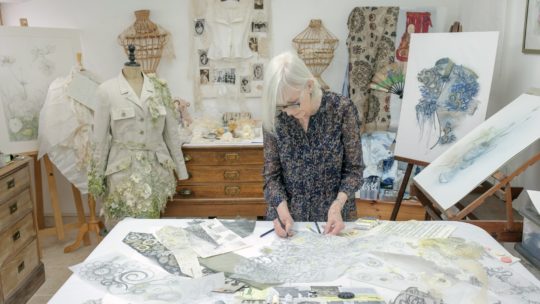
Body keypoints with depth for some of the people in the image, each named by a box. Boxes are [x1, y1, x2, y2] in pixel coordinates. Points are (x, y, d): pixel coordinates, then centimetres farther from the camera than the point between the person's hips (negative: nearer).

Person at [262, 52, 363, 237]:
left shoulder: (341, 109, -12)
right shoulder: (273, 118, -9)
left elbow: (353, 169, -6)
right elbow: (272, 175, -3)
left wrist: (337, 206, -21)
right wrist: (282, 209, -20)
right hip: (287, 218, 1)